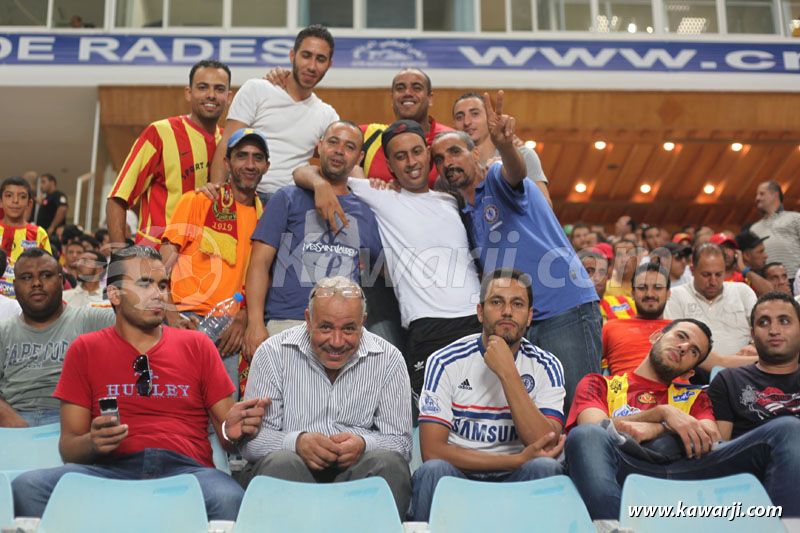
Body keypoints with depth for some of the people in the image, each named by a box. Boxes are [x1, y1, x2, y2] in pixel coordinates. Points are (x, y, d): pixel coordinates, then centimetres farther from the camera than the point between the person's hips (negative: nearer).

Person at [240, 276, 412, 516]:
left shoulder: (388, 359, 4)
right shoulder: (272, 353, 1)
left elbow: (401, 442, 2)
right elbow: (251, 438, -3)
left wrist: (364, 445, -21)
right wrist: (296, 442, -24)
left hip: (357, 470, 1)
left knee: (390, 463, -30)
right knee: (281, 462, -34)